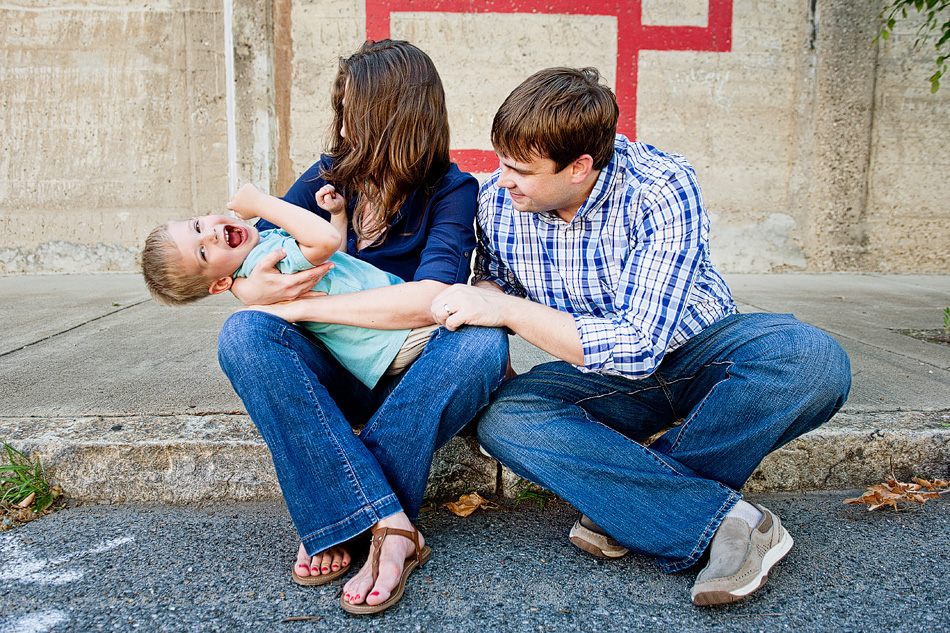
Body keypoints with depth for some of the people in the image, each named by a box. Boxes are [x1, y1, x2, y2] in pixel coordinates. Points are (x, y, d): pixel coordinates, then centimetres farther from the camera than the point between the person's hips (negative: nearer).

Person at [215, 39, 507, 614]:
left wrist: (300, 305, -24)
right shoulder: (329, 175, 4)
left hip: (407, 376, -2)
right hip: (335, 377, 3)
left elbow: (432, 298, -26)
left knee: (481, 342, -32)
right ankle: (391, 528, -33)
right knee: (244, 333, -25)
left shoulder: (451, 190, -8)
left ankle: (340, 521, -27)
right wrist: (252, 290, -20)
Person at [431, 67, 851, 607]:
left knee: (811, 359, -33)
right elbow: (496, 289, 8)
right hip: (602, 380, 3)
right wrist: (478, 297, -16)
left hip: (694, 349, -2)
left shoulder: (663, 190, -25)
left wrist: (508, 309, -32)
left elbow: (639, 347, -31)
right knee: (502, 419, -28)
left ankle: (626, 503, -23)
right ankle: (721, 518, -29)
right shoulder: (497, 201, -10)